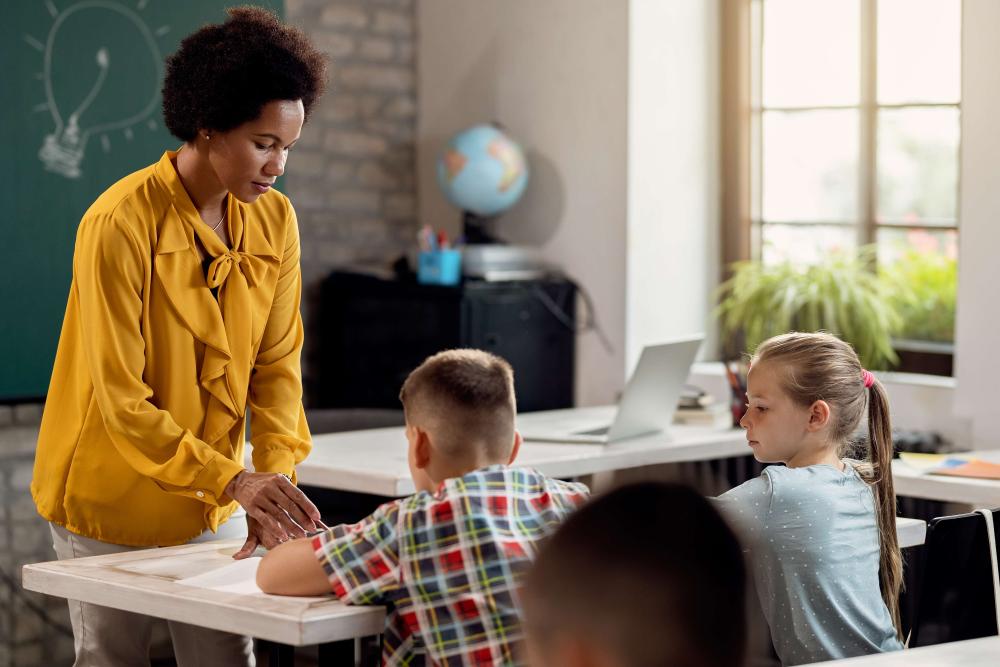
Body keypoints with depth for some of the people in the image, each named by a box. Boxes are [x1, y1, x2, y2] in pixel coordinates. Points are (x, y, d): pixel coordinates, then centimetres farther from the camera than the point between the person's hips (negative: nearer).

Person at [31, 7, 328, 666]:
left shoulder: (275, 221, -3)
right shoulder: (121, 223, -22)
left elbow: (277, 365, -1)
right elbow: (121, 402, -24)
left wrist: (276, 477, -16)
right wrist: (234, 481, -31)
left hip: (213, 501, 5)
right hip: (112, 505, -5)